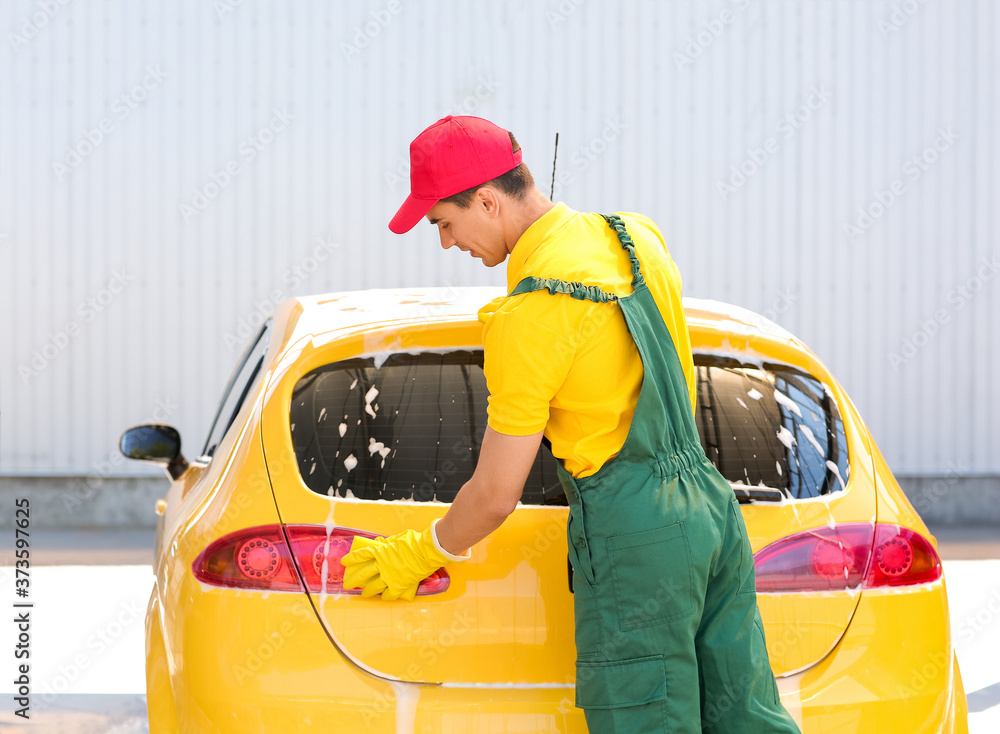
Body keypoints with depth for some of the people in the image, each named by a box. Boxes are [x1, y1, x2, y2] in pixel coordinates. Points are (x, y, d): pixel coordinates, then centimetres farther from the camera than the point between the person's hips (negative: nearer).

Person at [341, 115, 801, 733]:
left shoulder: (530, 313, -17)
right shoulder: (637, 235, 7)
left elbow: (496, 495, -10)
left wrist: (423, 553, 6)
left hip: (633, 538, -8)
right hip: (712, 505, 8)